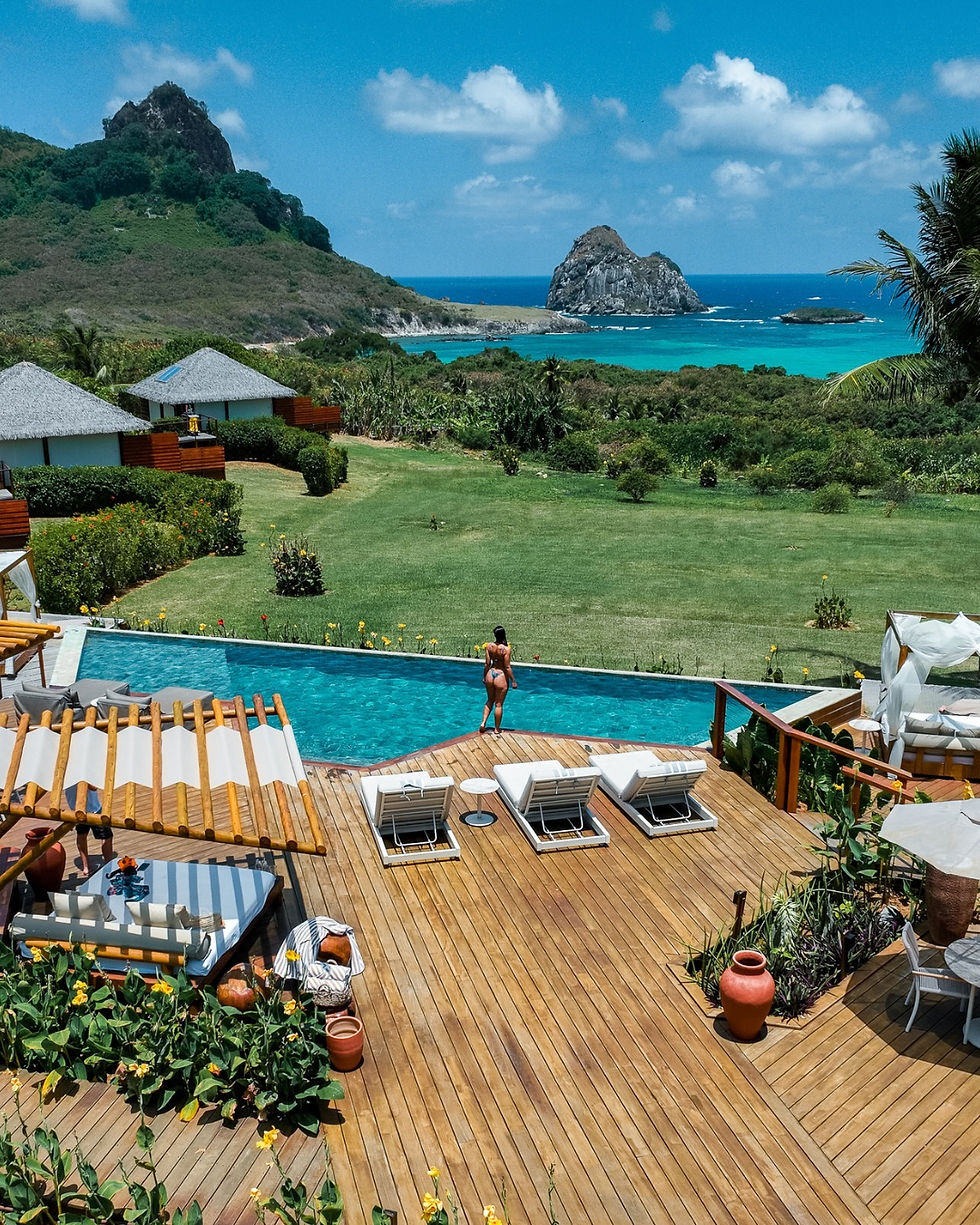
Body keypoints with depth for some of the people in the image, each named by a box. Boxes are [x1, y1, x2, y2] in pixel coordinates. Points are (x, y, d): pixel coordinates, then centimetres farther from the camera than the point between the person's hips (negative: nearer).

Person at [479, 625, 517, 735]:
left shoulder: (489, 646, -6)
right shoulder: (506, 649, -18)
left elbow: (487, 664, 0)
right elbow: (507, 667, -14)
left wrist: (485, 677, 14)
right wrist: (513, 681, -5)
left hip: (490, 674, 4)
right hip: (501, 676, -4)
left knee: (490, 701, 25)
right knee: (499, 704, 9)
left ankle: (483, 723, 15)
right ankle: (496, 729, 19)